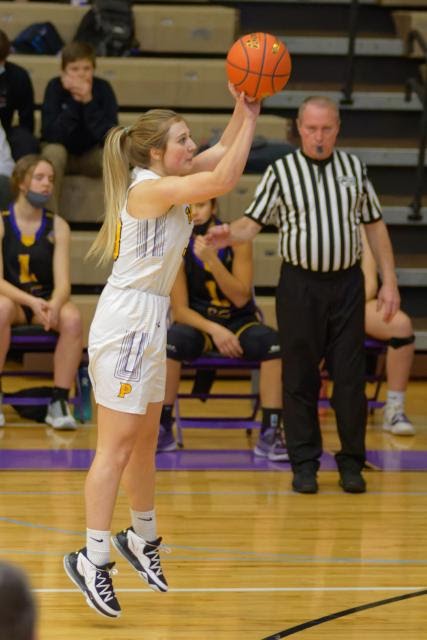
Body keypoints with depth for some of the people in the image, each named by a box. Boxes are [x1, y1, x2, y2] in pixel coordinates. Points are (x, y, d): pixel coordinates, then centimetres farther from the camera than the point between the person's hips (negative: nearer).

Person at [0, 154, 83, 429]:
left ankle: (59, 401, -22)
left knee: (73, 318, -31)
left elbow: (63, 282, -6)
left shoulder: (58, 226, 0)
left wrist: (54, 305, -30)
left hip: (46, 301, 2)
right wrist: (31, 301, -30)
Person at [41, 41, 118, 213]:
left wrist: (89, 102, -34)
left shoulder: (103, 88, -16)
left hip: (91, 156, 1)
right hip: (63, 151, -1)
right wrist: (74, 102, -34)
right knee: (53, 151, -33)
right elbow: (51, 134, -28)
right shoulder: (55, 87, -17)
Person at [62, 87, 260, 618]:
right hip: (126, 321, -9)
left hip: (149, 323, 9)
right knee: (116, 447, -8)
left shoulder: (166, 179, 8)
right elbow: (224, 179, -26)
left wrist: (245, 108, -2)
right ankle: (92, 559, -5)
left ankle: (143, 537, 33)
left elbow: (223, 151, 14)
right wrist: (251, 117, -17)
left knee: (144, 441, 19)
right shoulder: (149, 188, -18)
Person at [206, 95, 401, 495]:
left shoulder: (354, 168, 8)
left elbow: (374, 226, 12)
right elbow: (254, 222, -2)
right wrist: (230, 234, -25)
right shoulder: (281, 171, 0)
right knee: (300, 376, 2)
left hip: (347, 283, 2)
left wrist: (389, 282, 8)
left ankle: (351, 461, 12)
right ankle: (304, 462, 11)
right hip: (300, 285, -2)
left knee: (350, 375, 2)